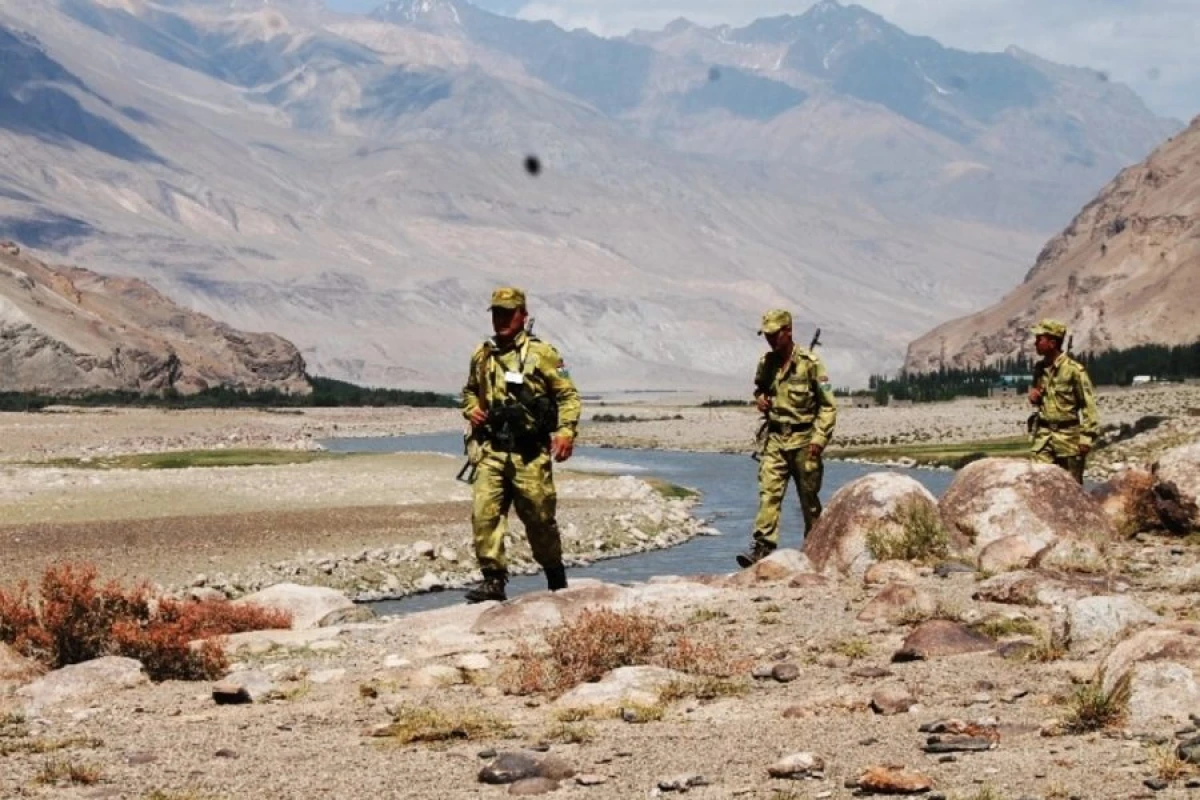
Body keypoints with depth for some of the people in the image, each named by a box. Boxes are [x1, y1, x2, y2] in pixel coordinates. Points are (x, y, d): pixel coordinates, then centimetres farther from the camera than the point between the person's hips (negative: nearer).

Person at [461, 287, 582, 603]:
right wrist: (471, 410, 7)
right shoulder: (481, 356, 12)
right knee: (484, 513, -10)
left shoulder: (541, 353, -2)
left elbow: (568, 395, -2)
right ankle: (493, 579, -6)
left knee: (539, 518, 4)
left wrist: (565, 431, -15)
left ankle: (556, 579, 23)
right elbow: (469, 391, 29)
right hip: (491, 450, 4)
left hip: (530, 454, -4)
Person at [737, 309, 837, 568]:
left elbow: (828, 406, -8)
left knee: (809, 497, 5)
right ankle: (762, 546, -15)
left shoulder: (810, 363, -10)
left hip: (803, 439, -4)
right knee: (768, 492, -8)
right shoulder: (766, 363, 7)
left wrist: (819, 439, -15)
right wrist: (760, 399, 3)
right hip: (775, 439, 4)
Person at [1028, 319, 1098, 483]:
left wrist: (1087, 436, -16)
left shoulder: (1073, 369, -12)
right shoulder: (1039, 368, 8)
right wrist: (1033, 396, 2)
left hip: (1068, 435, -5)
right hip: (1044, 435, 5)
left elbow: (1088, 404, -11)